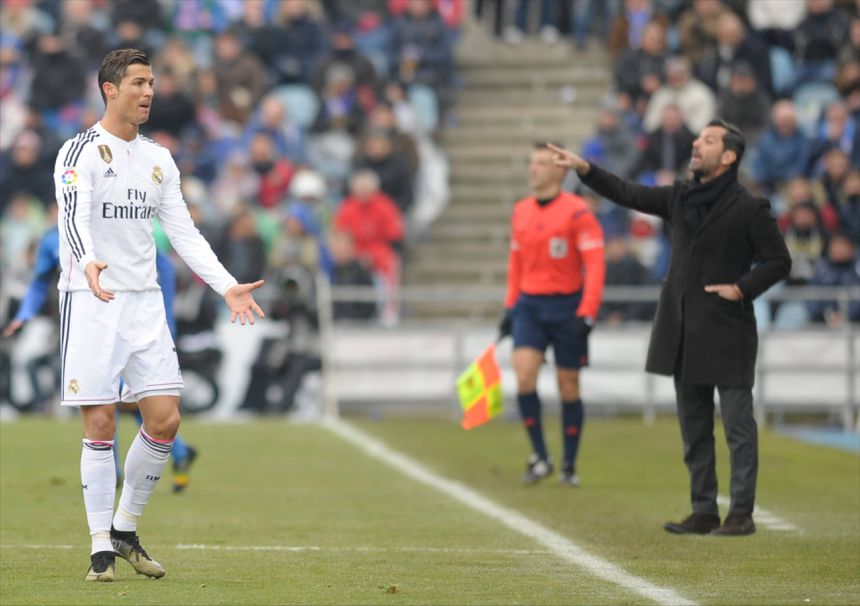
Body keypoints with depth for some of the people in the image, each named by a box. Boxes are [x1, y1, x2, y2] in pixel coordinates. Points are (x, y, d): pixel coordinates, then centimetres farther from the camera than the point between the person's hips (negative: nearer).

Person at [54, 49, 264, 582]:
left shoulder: (158, 159, 13)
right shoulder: (81, 151, -6)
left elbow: (183, 231, 14)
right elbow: (73, 215, -22)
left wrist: (227, 286, 4)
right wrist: (88, 262, -42)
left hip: (145, 299, 5)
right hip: (91, 299, -5)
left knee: (165, 419, -2)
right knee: (100, 424, -5)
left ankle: (126, 528, 15)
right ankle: (102, 547, 3)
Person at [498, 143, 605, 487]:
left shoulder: (576, 212, -10)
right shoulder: (521, 212, 8)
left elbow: (595, 264, -12)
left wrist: (587, 313, -19)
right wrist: (510, 307, 14)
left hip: (566, 306, -4)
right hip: (529, 305, 4)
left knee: (568, 387, 4)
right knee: (524, 375, -15)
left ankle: (569, 466, 17)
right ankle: (540, 457, -3)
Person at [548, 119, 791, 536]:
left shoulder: (749, 209, -7)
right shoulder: (680, 198, 11)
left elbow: (778, 262, -4)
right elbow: (628, 194, 13)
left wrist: (741, 288, -14)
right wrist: (584, 169, 4)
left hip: (727, 333, -7)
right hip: (683, 335, 7)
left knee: (738, 425, -3)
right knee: (694, 428, 10)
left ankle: (742, 513, 0)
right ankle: (704, 512, 16)